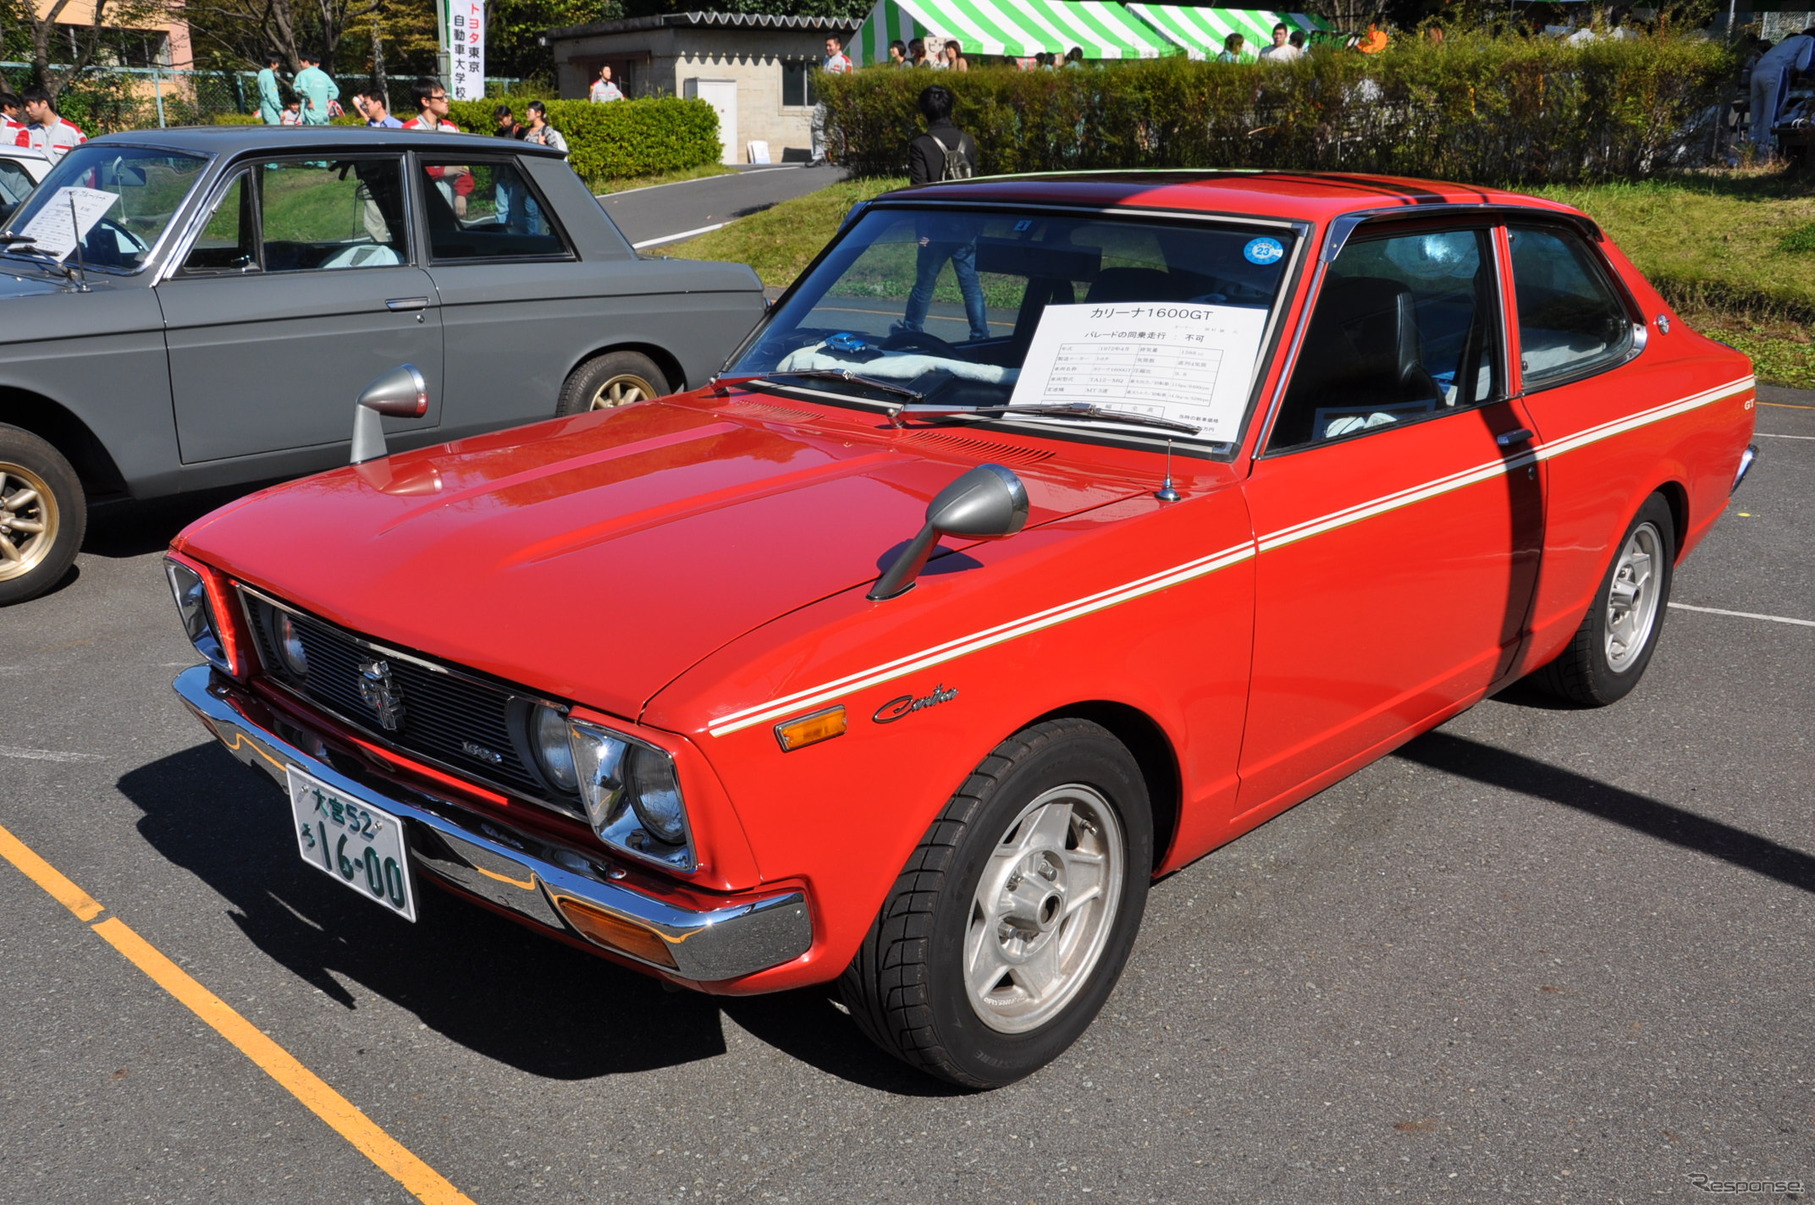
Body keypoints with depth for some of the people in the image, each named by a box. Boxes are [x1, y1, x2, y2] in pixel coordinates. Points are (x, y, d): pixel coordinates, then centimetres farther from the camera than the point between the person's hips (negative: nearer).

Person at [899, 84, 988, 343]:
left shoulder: (920, 145, -11)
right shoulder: (967, 141, 3)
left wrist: (920, 229, -6)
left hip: (936, 227, -4)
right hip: (966, 226, 4)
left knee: (924, 283, 11)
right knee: (971, 283, 7)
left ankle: (911, 328, 28)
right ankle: (981, 334, 8)